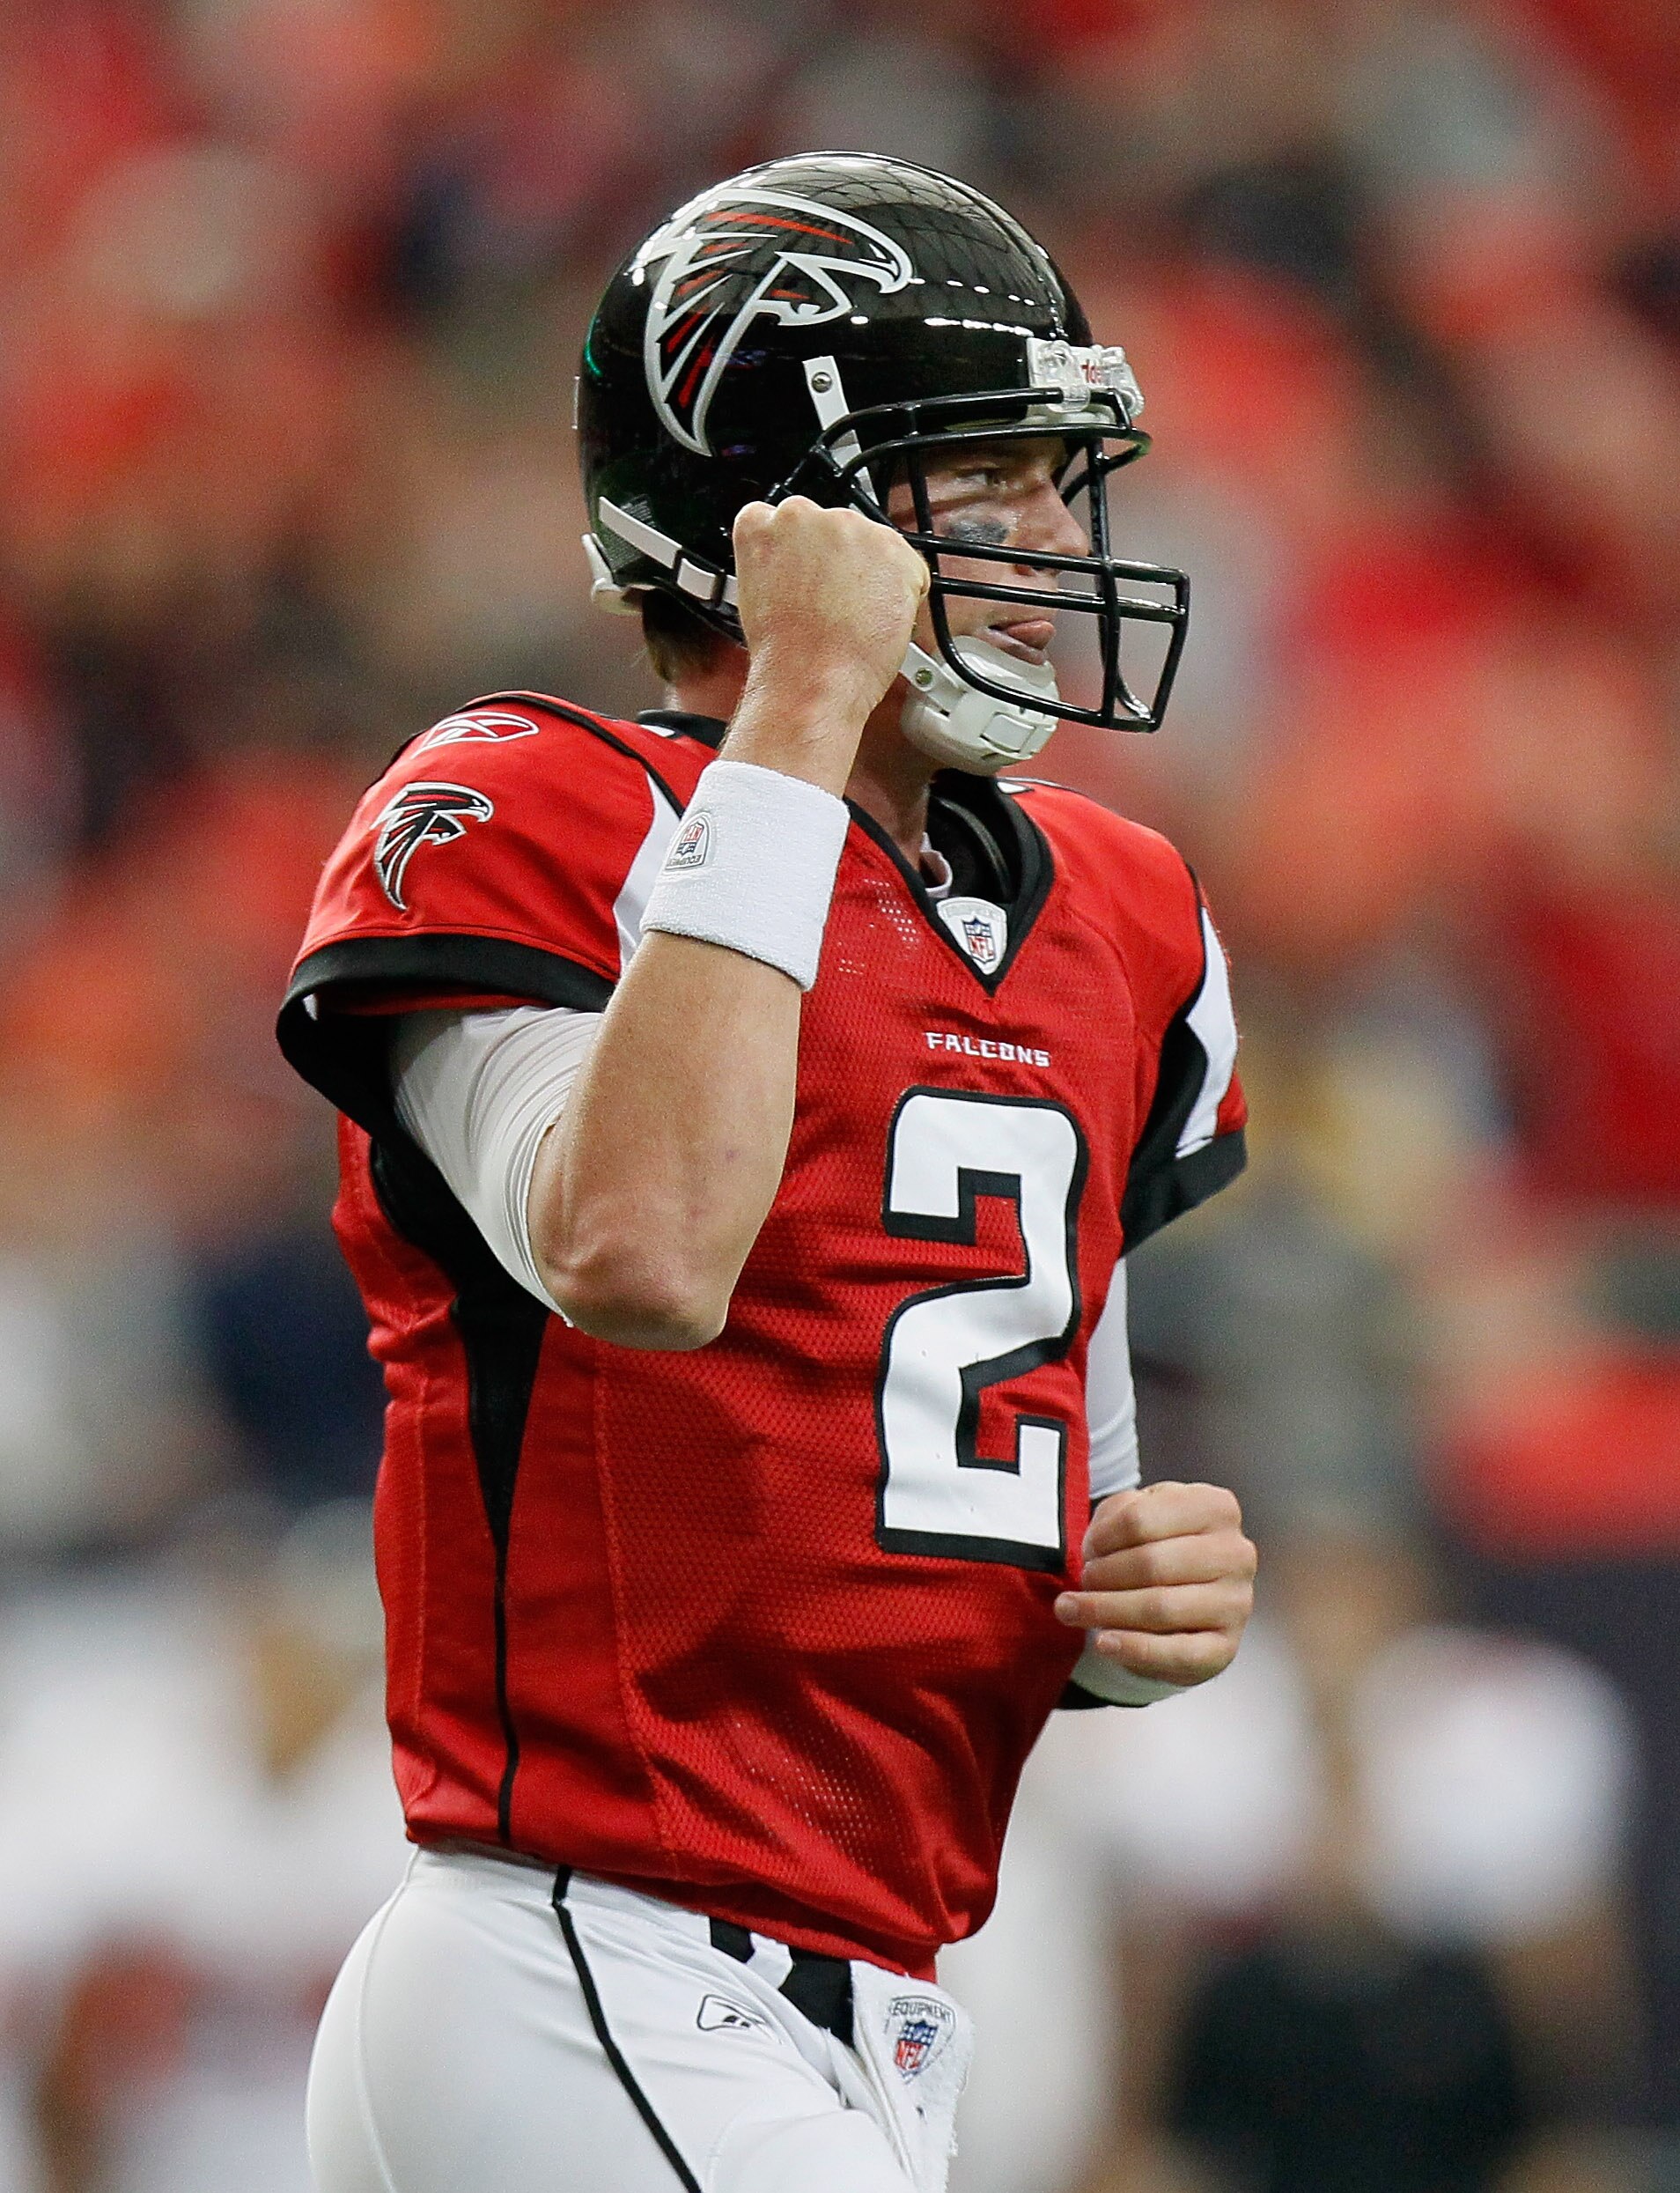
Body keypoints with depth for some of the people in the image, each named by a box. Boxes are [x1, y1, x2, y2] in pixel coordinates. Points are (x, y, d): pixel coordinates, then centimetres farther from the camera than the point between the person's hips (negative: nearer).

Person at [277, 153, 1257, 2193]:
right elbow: (640, 1255, -27)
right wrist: (800, 714, -20)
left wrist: (1157, 1593, 2)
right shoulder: (530, 825, -7)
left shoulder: (1110, 927, 17)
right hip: (584, 2009, -9)